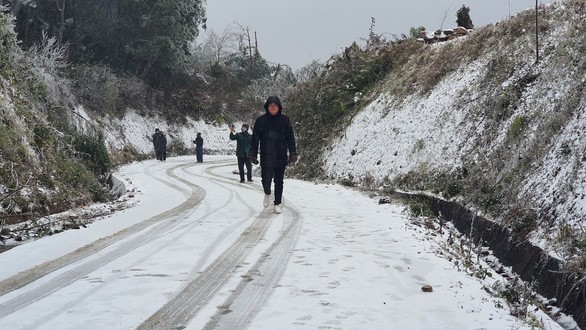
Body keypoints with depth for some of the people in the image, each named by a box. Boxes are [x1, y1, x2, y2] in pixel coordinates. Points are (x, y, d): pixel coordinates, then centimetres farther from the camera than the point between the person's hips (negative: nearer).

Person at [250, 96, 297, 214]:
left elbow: (290, 138, 6)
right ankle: (267, 193, 22)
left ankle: (278, 203, 16)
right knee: (266, 178, -9)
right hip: (266, 156, -1)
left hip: (281, 156, 1)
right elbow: (255, 138, 7)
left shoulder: (285, 120, 4)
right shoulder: (260, 120, 3)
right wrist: (253, 154, 3)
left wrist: (293, 153, 0)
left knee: (279, 181, 4)